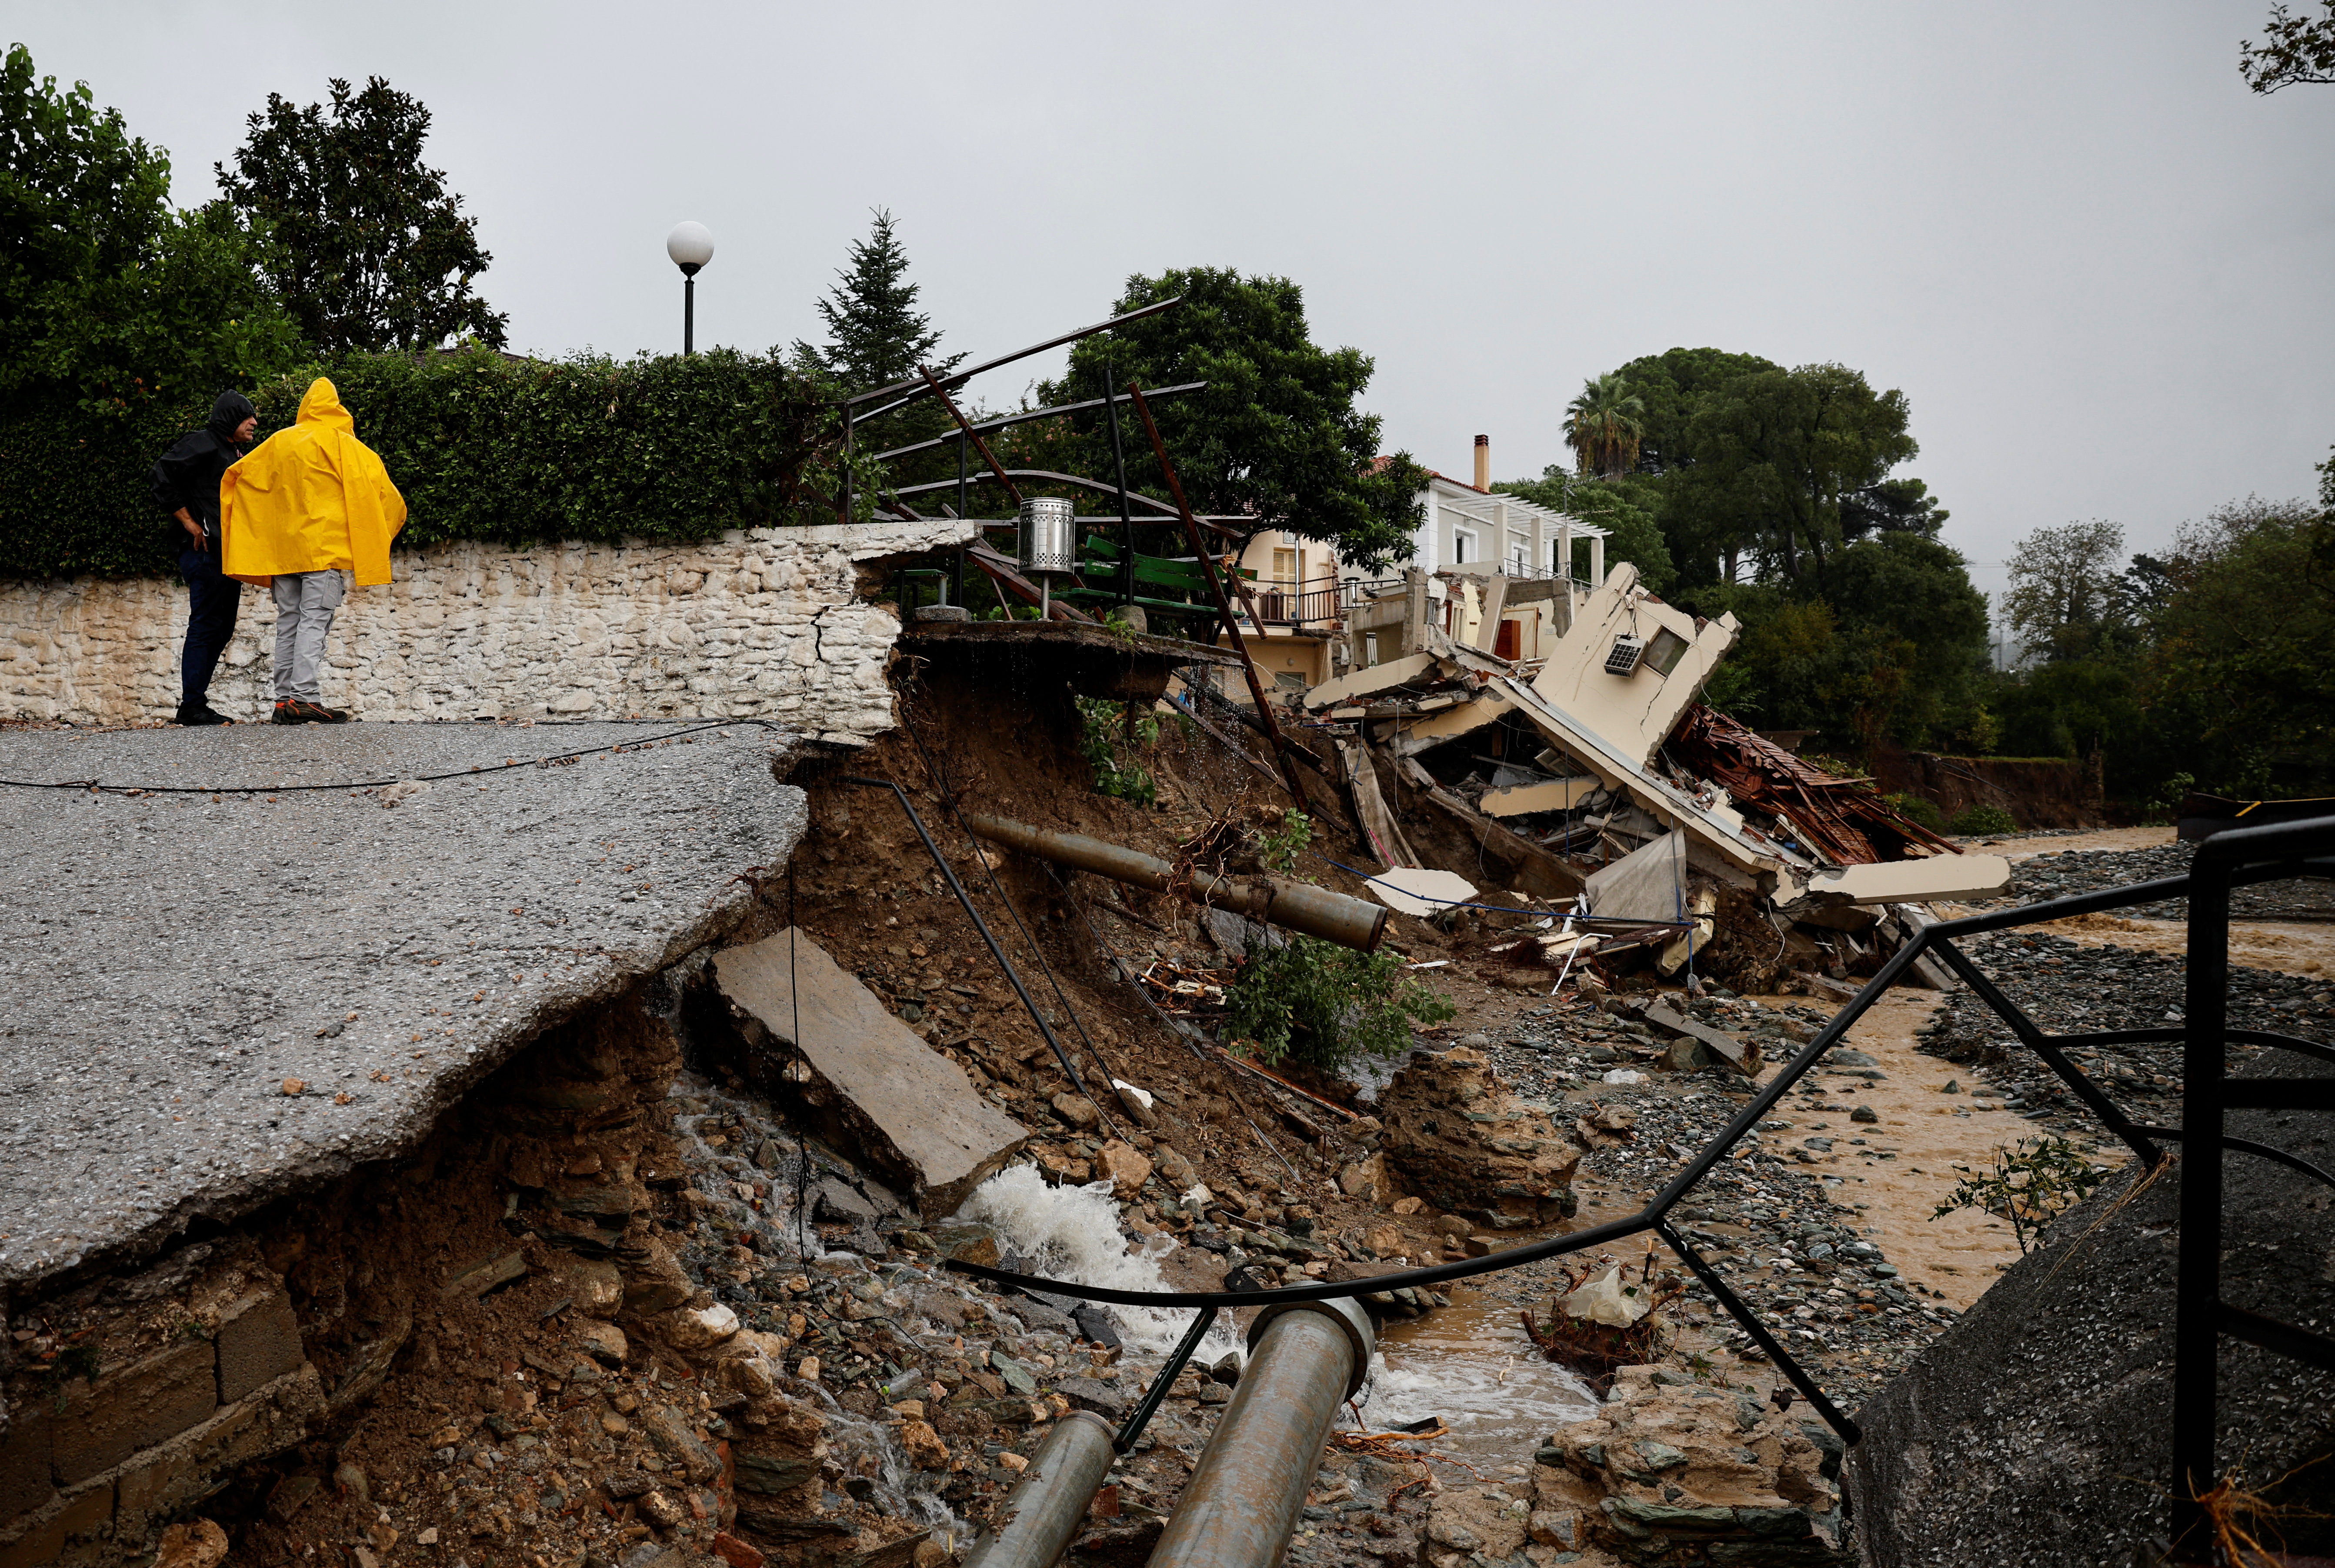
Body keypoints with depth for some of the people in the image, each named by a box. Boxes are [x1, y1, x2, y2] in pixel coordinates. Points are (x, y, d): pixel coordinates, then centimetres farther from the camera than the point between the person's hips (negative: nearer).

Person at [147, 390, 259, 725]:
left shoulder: (236, 454, 23)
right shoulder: (202, 443, -6)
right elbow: (161, 477, -16)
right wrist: (189, 523, -16)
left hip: (228, 553, 10)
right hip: (204, 550, -10)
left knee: (222, 628, 10)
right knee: (206, 625, -10)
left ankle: (196, 702, 15)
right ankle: (192, 706, -7)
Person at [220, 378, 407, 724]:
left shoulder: (279, 442, 15)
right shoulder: (343, 444, 0)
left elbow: (237, 474, 21)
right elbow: (376, 485, -4)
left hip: (283, 547, 5)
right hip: (325, 546, -5)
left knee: (288, 623, 9)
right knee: (314, 621, -11)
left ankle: (284, 701, 7)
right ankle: (305, 698, -20)